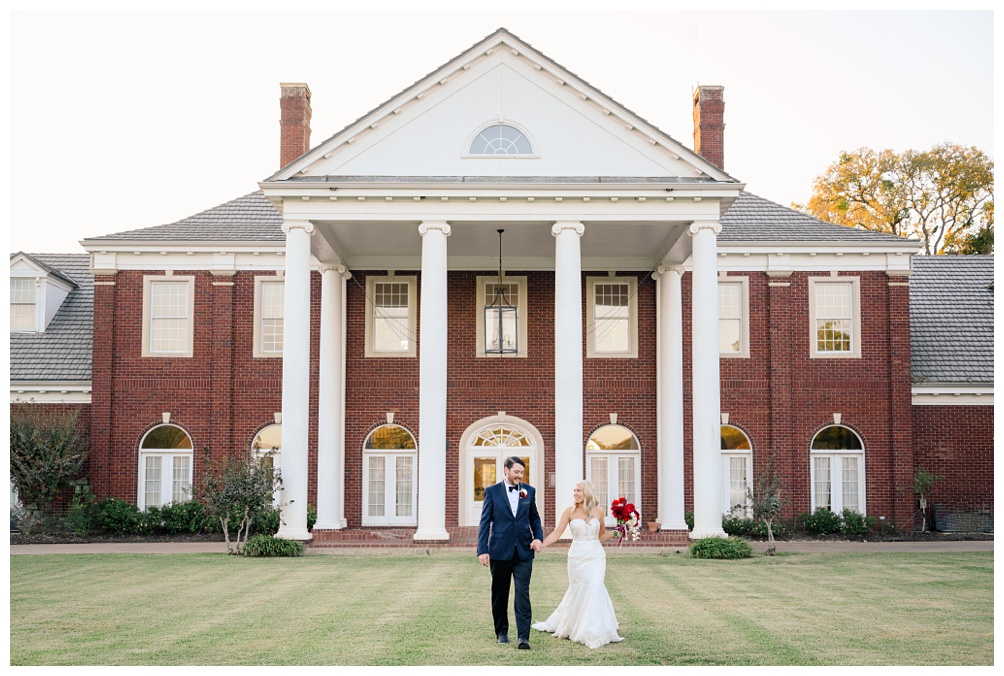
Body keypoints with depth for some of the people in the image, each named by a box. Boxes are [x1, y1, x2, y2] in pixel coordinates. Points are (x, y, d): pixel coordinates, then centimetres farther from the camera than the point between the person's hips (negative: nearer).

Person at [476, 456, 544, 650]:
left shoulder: (529, 491, 7)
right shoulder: (492, 491, 0)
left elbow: (534, 518, 15)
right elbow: (485, 522, -1)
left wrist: (538, 537, -3)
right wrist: (482, 550, -8)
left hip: (524, 552, 1)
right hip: (500, 551, -1)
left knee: (523, 593, -8)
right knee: (500, 595, 10)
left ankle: (523, 636, -10)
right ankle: (501, 632, 24)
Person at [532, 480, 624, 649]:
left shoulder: (598, 510, 4)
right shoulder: (569, 511, 1)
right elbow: (557, 533, -2)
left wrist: (615, 532, -1)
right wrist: (540, 545, -11)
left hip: (596, 555, 0)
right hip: (577, 556, 0)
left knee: (594, 589, -11)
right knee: (578, 591, 3)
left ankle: (593, 632, -3)